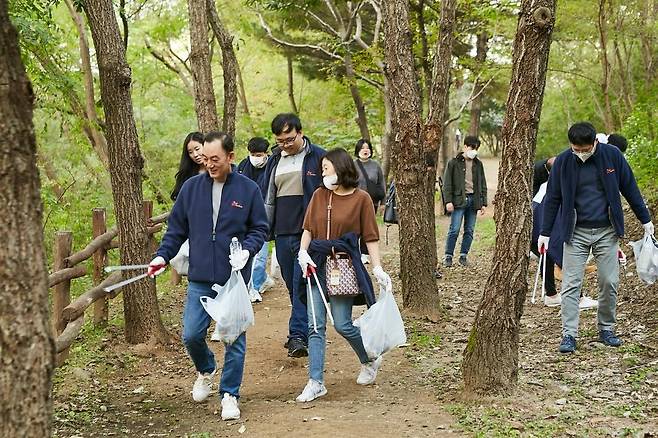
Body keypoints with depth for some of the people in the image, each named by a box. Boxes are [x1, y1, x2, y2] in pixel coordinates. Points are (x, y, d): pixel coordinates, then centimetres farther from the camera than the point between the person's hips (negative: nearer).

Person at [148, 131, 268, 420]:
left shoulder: (248, 189, -3)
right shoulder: (191, 187, 2)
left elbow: (260, 229, 3)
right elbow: (176, 228, 10)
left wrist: (247, 250, -15)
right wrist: (163, 255, -4)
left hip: (235, 279, -2)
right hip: (199, 280, 2)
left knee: (235, 339, 3)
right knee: (191, 335, 1)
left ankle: (229, 395, 17)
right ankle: (206, 371, 33)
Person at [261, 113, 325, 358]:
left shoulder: (318, 158, -3)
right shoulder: (275, 161, 13)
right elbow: (267, 197, 20)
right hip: (283, 234, 6)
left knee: (302, 284, -13)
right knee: (293, 285, 11)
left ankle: (298, 336, -15)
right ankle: (307, 331, 23)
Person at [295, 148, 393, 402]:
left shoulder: (361, 198, -4)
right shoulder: (320, 195, 7)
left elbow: (370, 237, -4)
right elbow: (308, 228, 8)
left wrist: (378, 269, -10)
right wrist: (303, 252, -9)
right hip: (317, 263, 4)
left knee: (342, 324, -1)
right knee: (315, 325, 1)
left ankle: (370, 361, 27)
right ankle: (316, 382, 6)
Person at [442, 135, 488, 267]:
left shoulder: (478, 164, 13)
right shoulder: (454, 163, 0)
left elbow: (483, 184, 17)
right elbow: (447, 183, -3)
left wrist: (483, 203, 10)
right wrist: (448, 201, -12)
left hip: (473, 200, 4)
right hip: (459, 200, -4)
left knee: (469, 231, 5)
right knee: (454, 230, -7)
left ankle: (463, 256, 13)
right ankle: (448, 256, 1)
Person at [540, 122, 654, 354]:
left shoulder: (612, 155, -7)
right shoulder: (563, 162, -7)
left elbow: (630, 188, 4)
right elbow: (553, 198, 2)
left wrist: (645, 220, 8)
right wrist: (545, 233, 2)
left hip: (606, 231, 1)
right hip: (576, 233, -1)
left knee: (609, 283, 4)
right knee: (571, 285, -4)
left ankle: (606, 330, 19)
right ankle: (569, 335, -1)